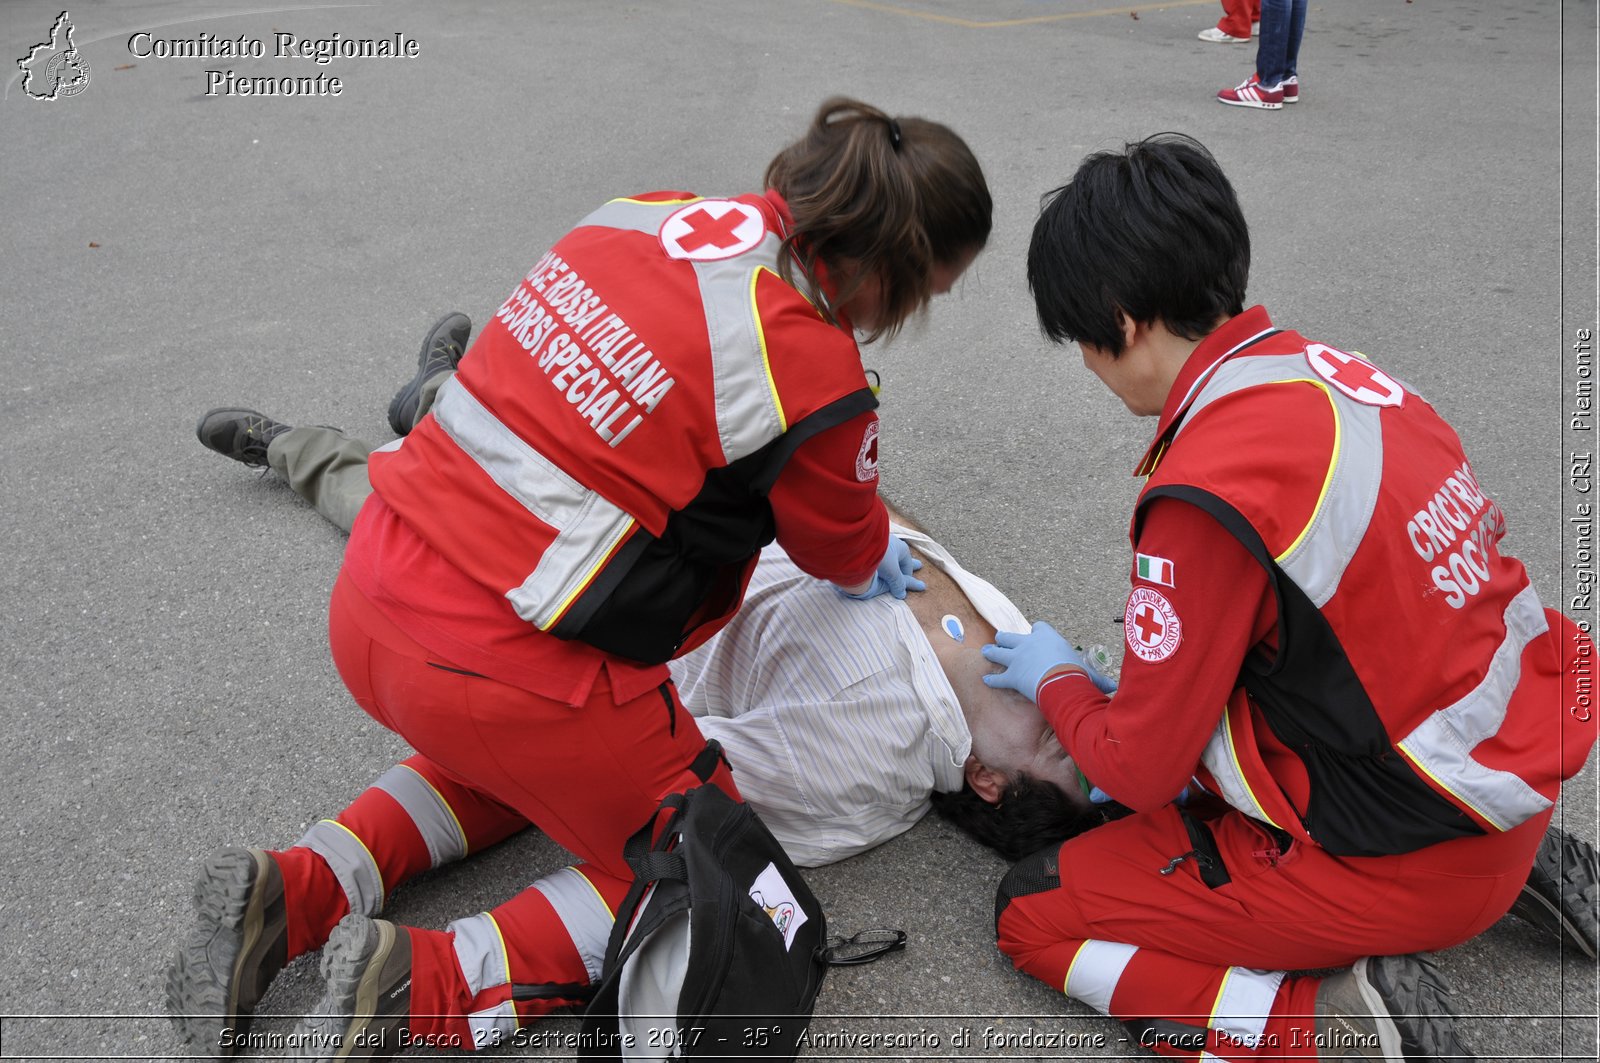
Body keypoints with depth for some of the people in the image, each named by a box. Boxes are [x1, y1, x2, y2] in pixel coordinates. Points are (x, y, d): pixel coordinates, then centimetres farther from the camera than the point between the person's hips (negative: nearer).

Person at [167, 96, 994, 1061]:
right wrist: (877, 562, 33)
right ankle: (430, 985, -1)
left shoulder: (652, 214, 5)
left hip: (370, 599, 8)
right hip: (504, 667, -7)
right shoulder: (815, 370, -14)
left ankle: (298, 889, 21)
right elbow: (843, 548, 6)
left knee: (511, 753, 37)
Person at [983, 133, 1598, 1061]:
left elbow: (1141, 768, -16)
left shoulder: (1209, 495, -27)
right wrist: (1149, 676, 14)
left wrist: (1056, 680, 5)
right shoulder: (1331, 370, -2)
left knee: (1033, 914, 2)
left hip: (1408, 860, -8)